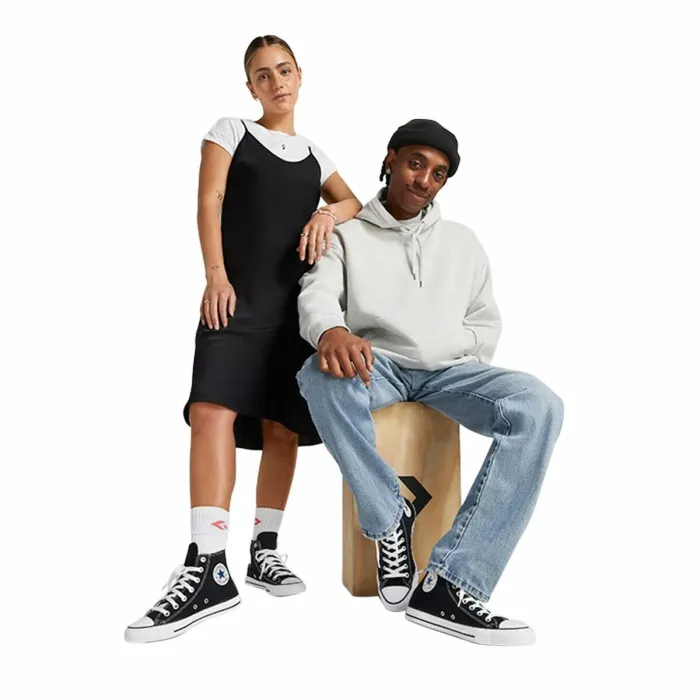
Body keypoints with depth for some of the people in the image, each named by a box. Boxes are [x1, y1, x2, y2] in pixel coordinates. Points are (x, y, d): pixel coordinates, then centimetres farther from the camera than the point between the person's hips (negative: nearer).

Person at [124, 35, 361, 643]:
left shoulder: (314, 154, 21)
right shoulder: (230, 132, 11)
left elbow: (354, 204, 16)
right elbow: (209, 203, 0)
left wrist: (327, 212, -7)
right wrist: (216, 275, -13)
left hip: (299, 301, 4)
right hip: (240, 297, -4)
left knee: (283, 425, 3)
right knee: (213, 410, -21)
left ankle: (265, 550, 16)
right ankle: (208, 570, -26)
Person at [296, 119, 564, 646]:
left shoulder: (462, 242, 19)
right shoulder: (347, 235, 9)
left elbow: (487, 324, 21)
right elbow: (316, 296, -9)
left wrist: (443, 347, 1)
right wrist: (332, 331, -33)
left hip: (447, 369, 2)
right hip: (376, 366, -2)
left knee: (538, 407, -29)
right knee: (322, 376, -39)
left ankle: (450, 583, -37)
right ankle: (389, 518, -19)